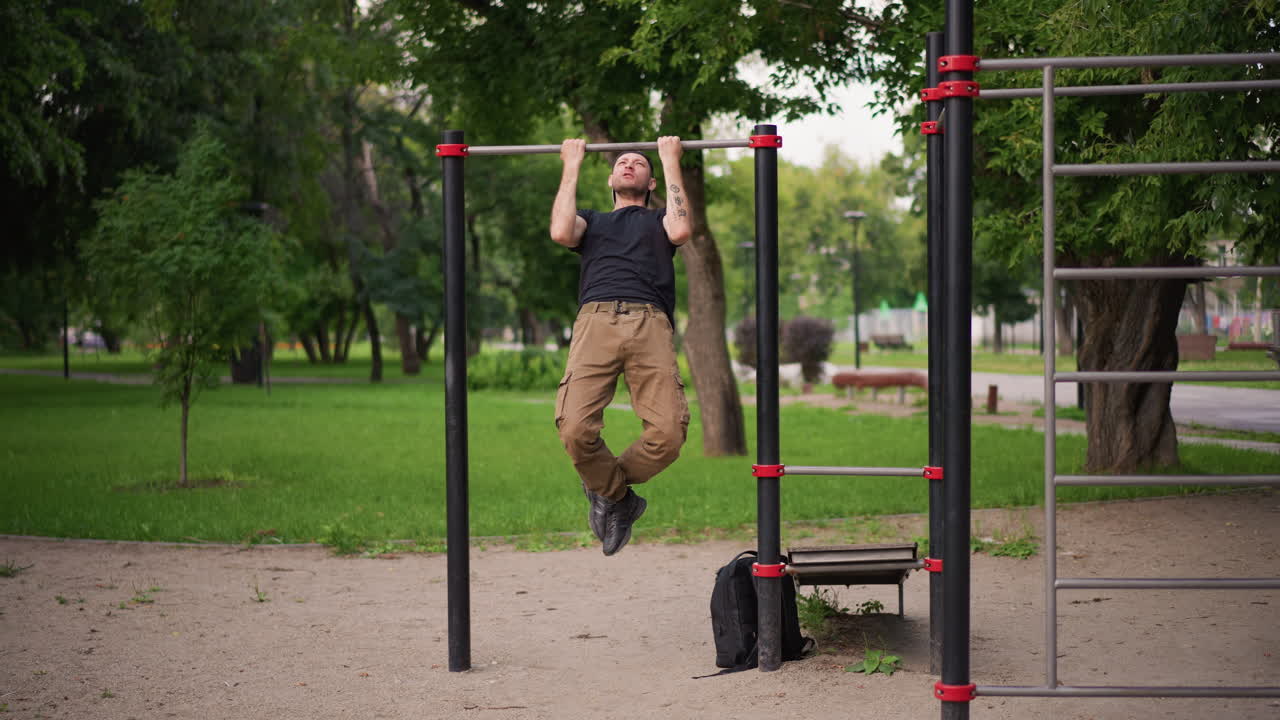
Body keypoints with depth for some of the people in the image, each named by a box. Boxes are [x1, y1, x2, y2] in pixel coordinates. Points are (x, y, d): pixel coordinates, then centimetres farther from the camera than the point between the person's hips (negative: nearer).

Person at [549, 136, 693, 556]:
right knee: (575, 429, -25)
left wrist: (671, 163, 17)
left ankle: (606, 489, 6)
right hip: (596, 320, 0)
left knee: (669, 433, -22)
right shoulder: (592, 220, 35)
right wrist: (571, 166, 19)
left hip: (649, 323, 0)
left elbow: (681, 230, 6)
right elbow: (561, 233, 9)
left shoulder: (657, 221, 33)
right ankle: (616, 494, 5)